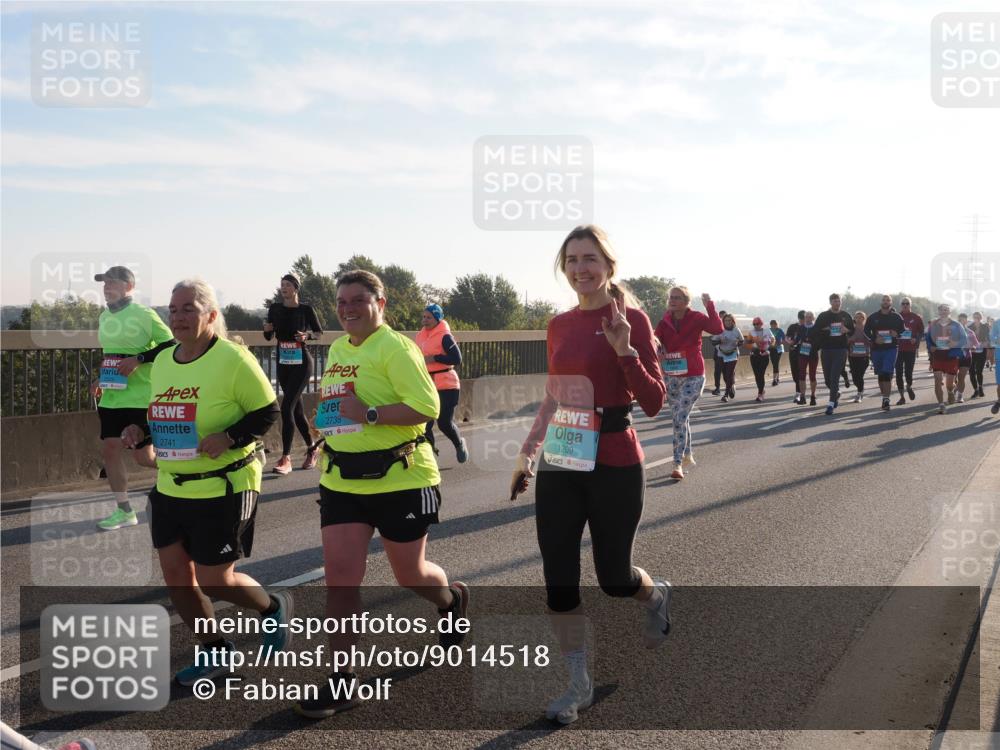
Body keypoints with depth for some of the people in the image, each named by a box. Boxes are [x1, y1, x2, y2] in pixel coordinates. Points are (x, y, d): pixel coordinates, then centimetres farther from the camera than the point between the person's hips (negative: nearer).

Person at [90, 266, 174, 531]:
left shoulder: (144, 314, -11)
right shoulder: (104, 317, 12)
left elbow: (170, 347, -12)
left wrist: (138, 359, -20)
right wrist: (100, 379, 12)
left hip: (140, 397, -7)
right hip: (110, 397, 7)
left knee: (143, 456, -6)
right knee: (109, 450, 4)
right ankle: (124, 511, 15)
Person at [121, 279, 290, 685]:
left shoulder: (233, 359, -15)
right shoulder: (162, 361, 7)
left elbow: (268, 412, -12)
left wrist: (228, 438, -26)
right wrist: (140, 430, -1)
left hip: (223, 489, -7)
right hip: (170, 488, 7)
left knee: (214, 582, -1)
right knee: (176, 576, 9)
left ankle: (274, 608, 30)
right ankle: (214, 652, 29)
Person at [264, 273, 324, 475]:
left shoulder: (306, 309, -8)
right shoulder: (275, 309, 4)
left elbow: (319, 332, 2)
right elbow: (269, 337, 11)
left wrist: (307, 336, -18)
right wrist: (267, 329, -11)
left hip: (301, 364, -5)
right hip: (283, 364, 5)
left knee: (286, 407, -15)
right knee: (296, 409, 13)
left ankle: (286, 459, -13)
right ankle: (312, 447, 33)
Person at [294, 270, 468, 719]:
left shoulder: (396, 348, -15)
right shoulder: (337, 349, 11)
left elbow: (427, 407, -24)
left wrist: (369, 414, -26)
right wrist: (327, 422, 12)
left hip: (400, 482, -6)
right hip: (342, 481, 6)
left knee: (410, 574, 11)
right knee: (340, 576, -2)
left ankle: (453, 601, 47)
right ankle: (342, 682, 6)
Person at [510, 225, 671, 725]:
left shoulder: (630, 319, -8)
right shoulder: (559, 326, 7)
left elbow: (654, 403, -11)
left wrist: (624, 350, -23)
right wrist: (527, 454, 15)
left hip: (614, 465, -5)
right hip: (559, 465, 5)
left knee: (614, 578, 8)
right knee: (558, 579, 3)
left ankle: (657, 596, 45)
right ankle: (579, 686, 19)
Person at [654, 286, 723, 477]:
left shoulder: (696, 318, -9)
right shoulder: (664, 322, 1)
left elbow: (717, 329, -26)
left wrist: (709, 305, -29)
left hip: (693, 377, -5)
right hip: (671, 377, 5)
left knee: (680, 419, -13)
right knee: (681, 418, 16)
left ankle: (678, 464, -8)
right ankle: (688, 454, 34)